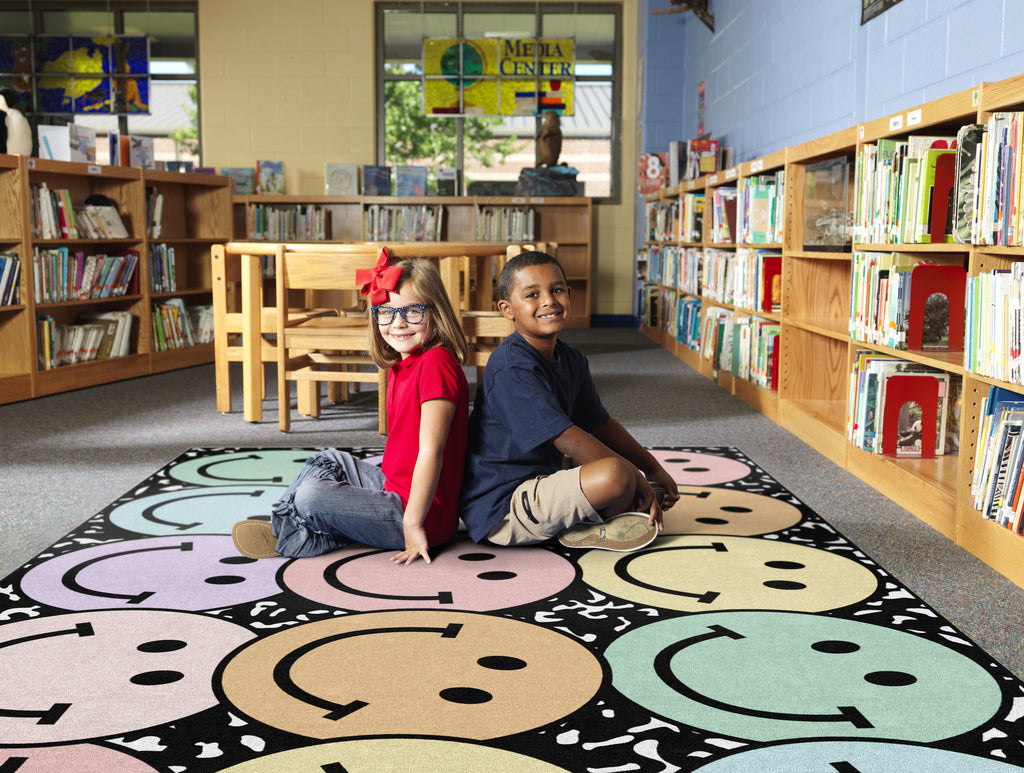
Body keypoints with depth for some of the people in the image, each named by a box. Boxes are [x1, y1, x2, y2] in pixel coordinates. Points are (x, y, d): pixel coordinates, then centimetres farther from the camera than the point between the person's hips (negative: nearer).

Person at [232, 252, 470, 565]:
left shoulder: (436, 363, -22)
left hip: (423, 513, -10)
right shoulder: (401, 365, 10)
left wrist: (412, 522, -25)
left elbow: (431, 450, -25)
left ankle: (288, 534, 10)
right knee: (329, 461, 24)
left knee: (311, 497, -18)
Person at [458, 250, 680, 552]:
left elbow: (600, 425, 20)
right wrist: (637, 480, -20)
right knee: (614, 474, -30)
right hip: (501, 509, -10)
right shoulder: (512, 367, -21)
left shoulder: (572, 360, 9)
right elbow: (566, 438, -26)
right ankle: (584, 527, -3)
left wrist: (654, 468, 13)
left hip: (539, 486, 10)